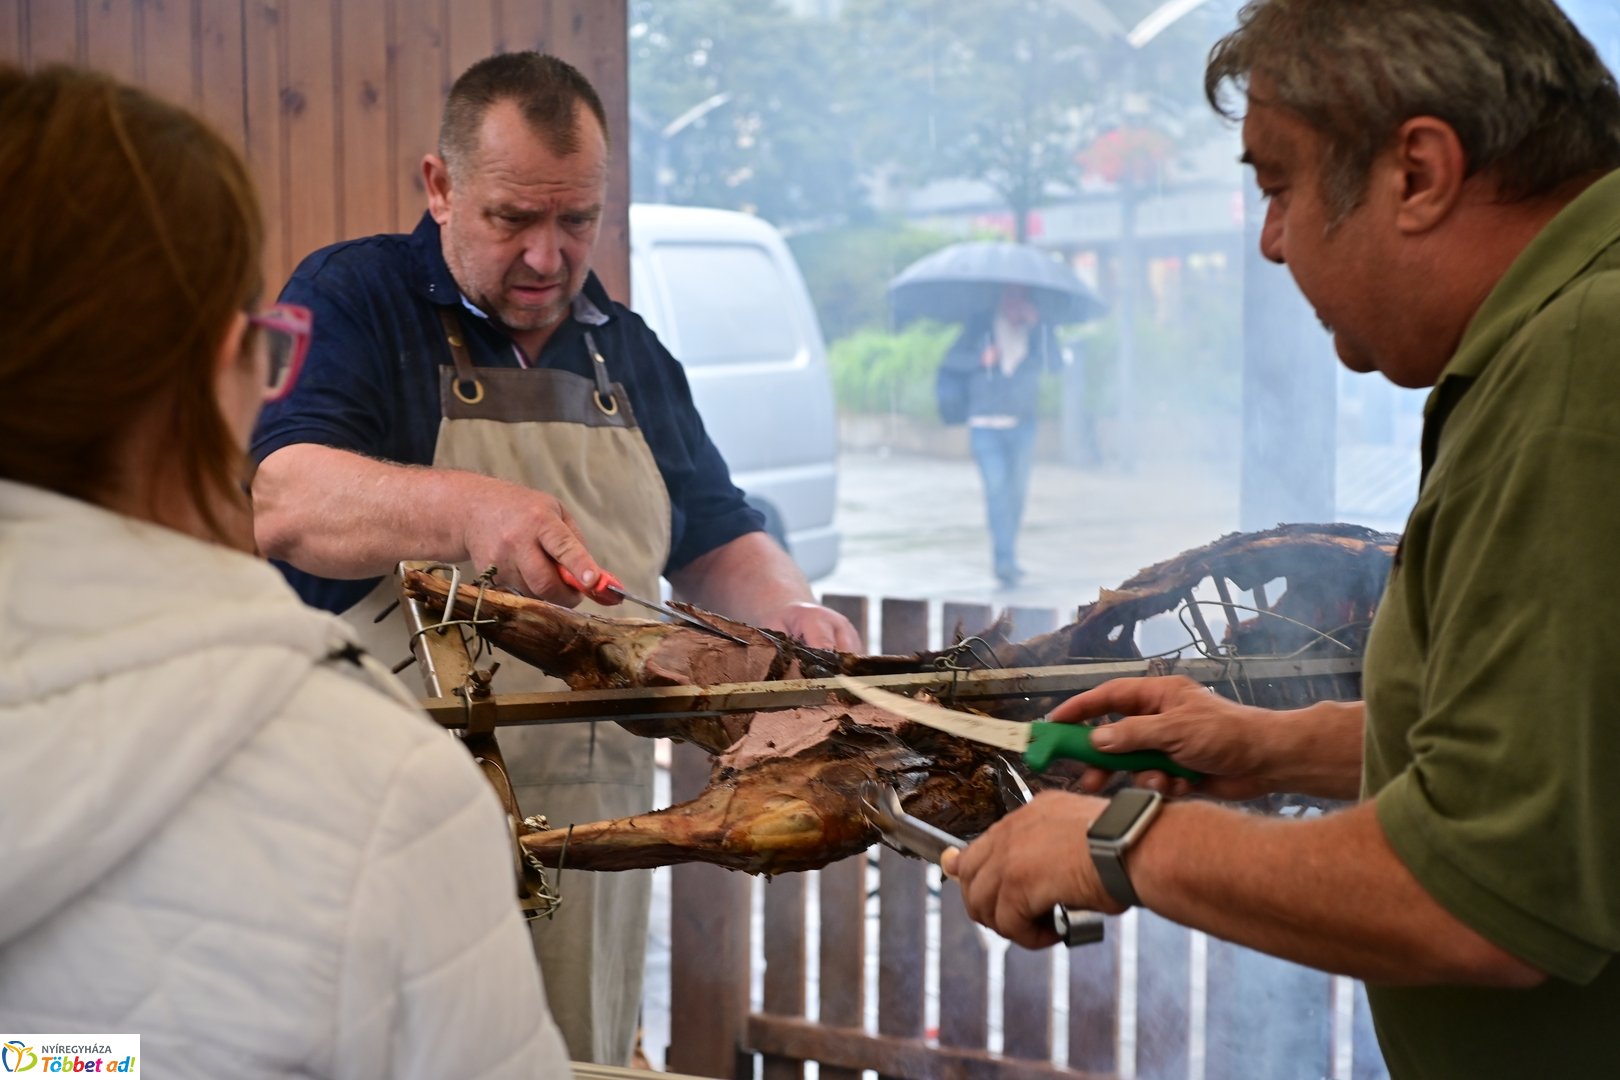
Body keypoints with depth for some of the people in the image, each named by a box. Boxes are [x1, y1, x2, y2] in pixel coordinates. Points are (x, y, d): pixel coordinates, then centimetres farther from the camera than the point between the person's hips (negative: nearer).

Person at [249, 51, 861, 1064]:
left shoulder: (630, 352, 16)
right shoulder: (351, 300, -4)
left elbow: (718, 538, 22)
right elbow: (282, 503, -20)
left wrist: (790, 612, 1)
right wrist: (465, 510, -37)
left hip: (595, 833, 6)